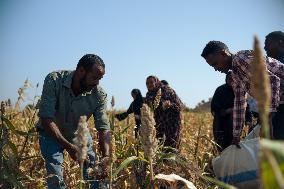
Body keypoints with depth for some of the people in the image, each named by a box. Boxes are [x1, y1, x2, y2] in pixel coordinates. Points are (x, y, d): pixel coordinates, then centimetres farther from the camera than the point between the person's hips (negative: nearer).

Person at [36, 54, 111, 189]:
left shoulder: (99, 95, -22)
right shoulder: (54, 80, -29)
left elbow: (103, 127, -21)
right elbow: (46, 118, -31)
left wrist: (106, 156, -38)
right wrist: (68, 147, -40)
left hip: (79, 134, 2)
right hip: (51, 133, -2)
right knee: (55, 176, -16)